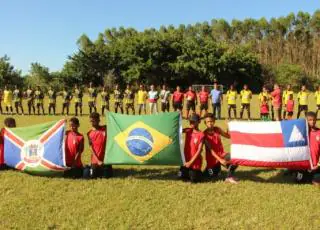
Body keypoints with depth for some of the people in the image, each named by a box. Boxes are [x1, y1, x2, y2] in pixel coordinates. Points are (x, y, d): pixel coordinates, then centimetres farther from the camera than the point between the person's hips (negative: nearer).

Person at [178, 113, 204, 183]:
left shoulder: (201, 135, -11)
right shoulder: (188, 130, 3)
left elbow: (199, 150, -13)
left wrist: (191, 162, -16)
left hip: (195, 161, -4)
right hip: (186, 160, 4)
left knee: (194, 180, -3)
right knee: (182, 176, 1)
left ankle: (199, 172, 29)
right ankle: (190, 172, 30)